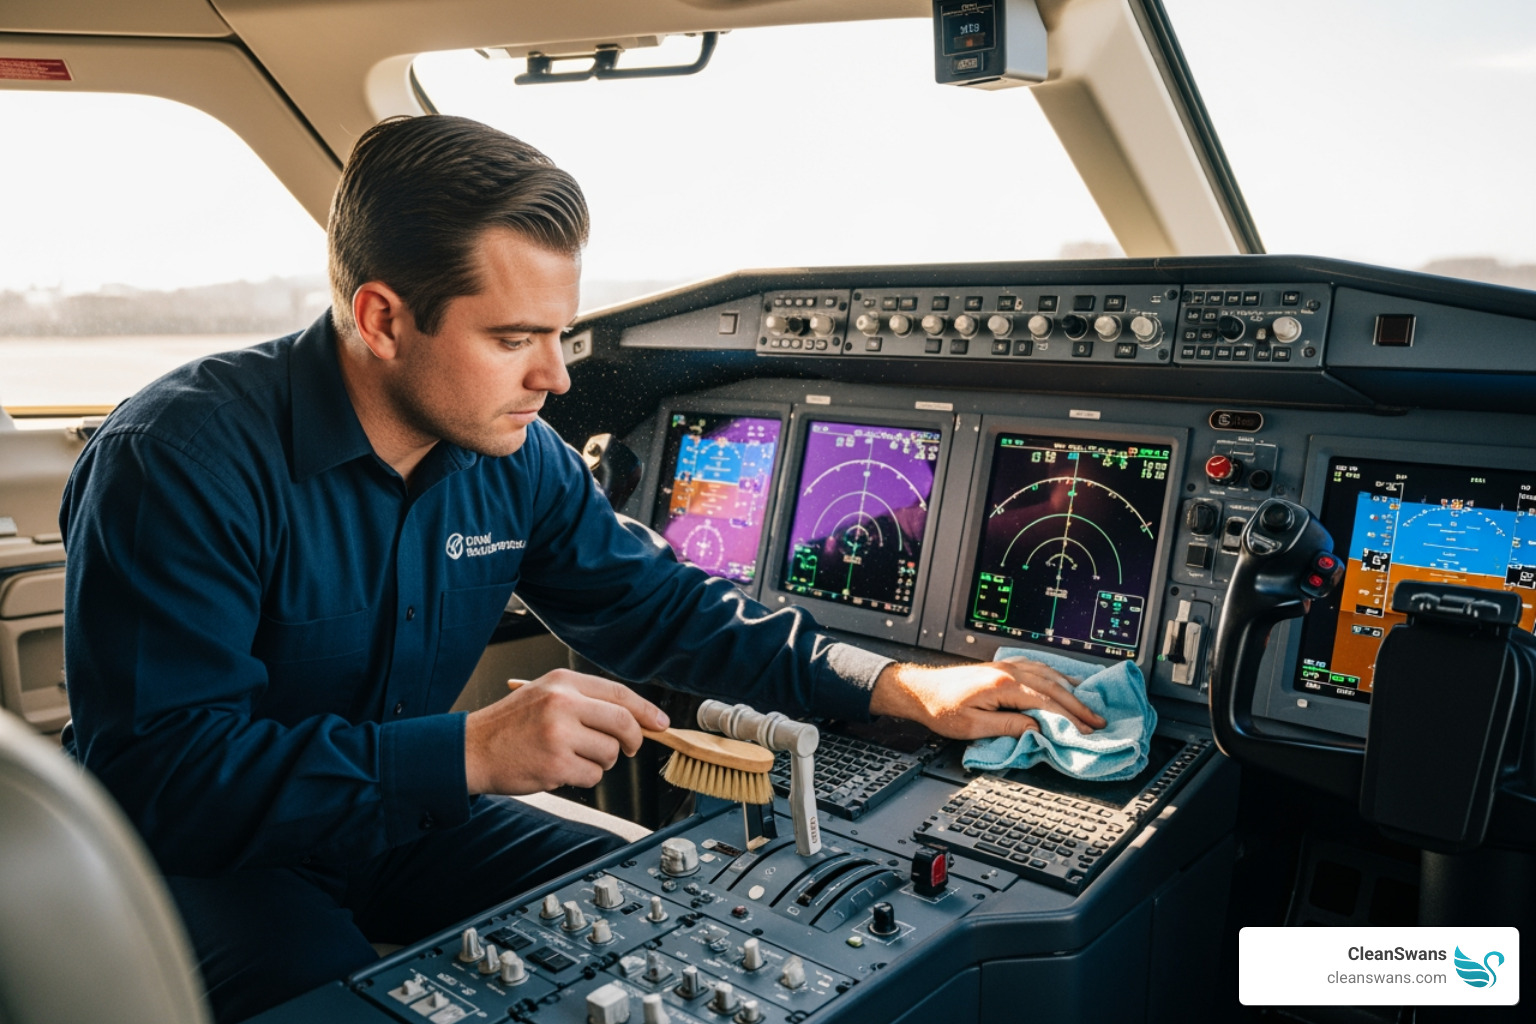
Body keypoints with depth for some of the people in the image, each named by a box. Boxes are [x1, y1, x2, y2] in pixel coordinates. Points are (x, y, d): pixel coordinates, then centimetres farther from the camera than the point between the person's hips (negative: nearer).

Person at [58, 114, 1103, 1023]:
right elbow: (159, 770, -29)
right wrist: (470, 752, -38)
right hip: (200, 850, -4)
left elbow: (663, 605, -1)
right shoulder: (183, 456, -25)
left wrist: (906, 688, -10)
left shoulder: (517, 457, -7)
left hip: (407, 818, 5)